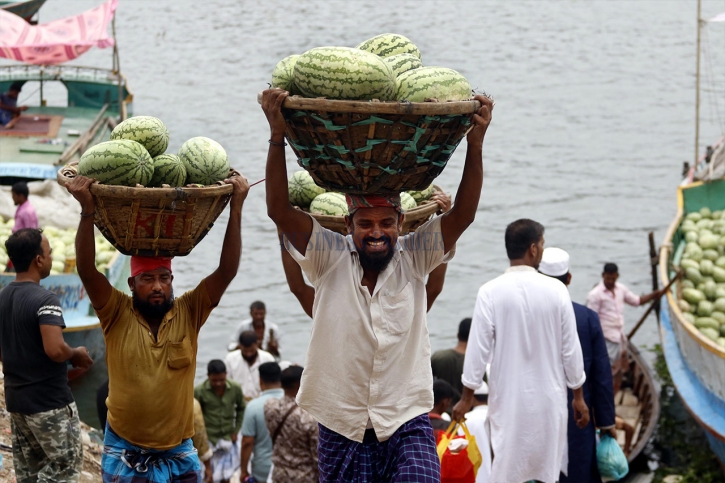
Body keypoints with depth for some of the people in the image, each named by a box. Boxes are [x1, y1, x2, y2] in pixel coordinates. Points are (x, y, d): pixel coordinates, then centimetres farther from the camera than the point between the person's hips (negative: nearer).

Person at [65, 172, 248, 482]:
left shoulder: (189, 312, -2)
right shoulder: (117, 314, -4)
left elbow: (227, 271, -9)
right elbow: (86, 270, -16)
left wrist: (235, 210, -17)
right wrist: (87, 211, -26)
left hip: (179, 455, 2)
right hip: (123, 455, -1)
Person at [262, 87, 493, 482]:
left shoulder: (413, 258, 3)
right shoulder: (330, 259, 1)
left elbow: (463, 215, -7)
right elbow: (279, 211, -9)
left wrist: (475, 144, -19)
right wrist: (277, 137, -19)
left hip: (408, 424, -1)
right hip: (341, 431, 1)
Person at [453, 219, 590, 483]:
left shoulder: (490, 292, -10)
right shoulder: (556, 291, -7)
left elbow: (478, 348, -8)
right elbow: (570, 349, -2)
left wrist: (467, 397, 3)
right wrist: (578, 396, 10)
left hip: (508, 398, -1)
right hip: (548, 398, 1)